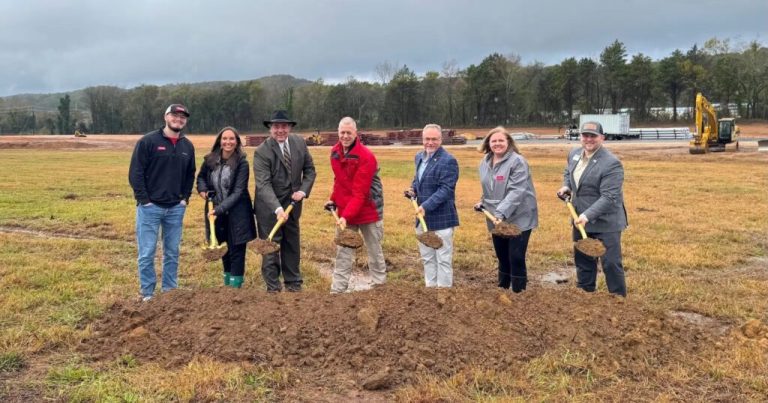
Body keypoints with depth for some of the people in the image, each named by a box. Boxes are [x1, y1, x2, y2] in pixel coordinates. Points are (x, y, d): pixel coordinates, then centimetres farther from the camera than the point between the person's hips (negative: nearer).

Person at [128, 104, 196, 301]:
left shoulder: (187, 146, 10)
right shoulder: (148, 141, -6)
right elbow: (135, 172, -8)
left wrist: (185, 198, 7)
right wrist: (144, 200, -11)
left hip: (176, 208, 5)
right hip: (150, 207, -4)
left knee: (172, 252, 10)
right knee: (147, 253, 0)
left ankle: (170, 291, 22)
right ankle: (147, 294, 11)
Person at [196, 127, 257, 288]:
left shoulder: (242, 163, -14)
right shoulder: (210, 160, -3)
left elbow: (238, 192, -18)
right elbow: (201, 177, 17)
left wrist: (220, 208, -25)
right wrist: (202, 189, -3)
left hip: (237, 213, -4)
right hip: (216, 212, 4)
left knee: (236, 251, 0)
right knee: (224, 250, 17)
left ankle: (235, 286, 10)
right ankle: (227, 283, 33)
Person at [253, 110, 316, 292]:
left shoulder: (299, 143, -2)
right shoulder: (262, 151, -18)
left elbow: (309, 169, 7)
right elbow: (263, 184, -26)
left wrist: (303, 190, -10)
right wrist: (277, 208, -37)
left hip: (292, 204, 5)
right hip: (269, 207, -5)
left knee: (292, 246, 15)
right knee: (271, 247, 3)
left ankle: (294, 284, 28)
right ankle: (273, 288, 14)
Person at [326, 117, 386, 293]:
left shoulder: (366, 156, -19)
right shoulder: (335, 152, 3)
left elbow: (359, 193, -24)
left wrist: (346, 215, -30)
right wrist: (333, 199, 8)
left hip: (368, 211, -5)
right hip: (344, 212, 6)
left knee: (375, 252, 9)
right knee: (343, 253, 6)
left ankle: (379, 286, 22)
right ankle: (337, 290, 10)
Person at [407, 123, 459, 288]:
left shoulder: (448, 160, -15)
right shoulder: (419, 157, 11)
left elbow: (446, 189, -21)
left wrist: (426, 206, -28)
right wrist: (413, 189, 3)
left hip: (440, 218, -8)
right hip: (423, 216, 8)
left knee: (443, 259, 1)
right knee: (427, 258, 17)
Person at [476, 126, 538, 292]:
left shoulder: (517, 161, -15)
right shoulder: (485, 162, 9)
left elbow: (516, 191, -25)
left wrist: (501, 212, -33)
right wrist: (483, 202, 8)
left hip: (518, 219, -7)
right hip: (496, 220, 7)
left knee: (516, 259, -5)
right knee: (502, 258, 18)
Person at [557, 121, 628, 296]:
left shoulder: (611, 163, -21)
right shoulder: (574, 153, 3)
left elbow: (608, 197, -26)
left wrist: (588, 215, -33)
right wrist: (566, 186, 4)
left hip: (605, 222, -7)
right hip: (580, 218, 7)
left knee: (611, 263, -2)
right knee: (582, 260, 18)